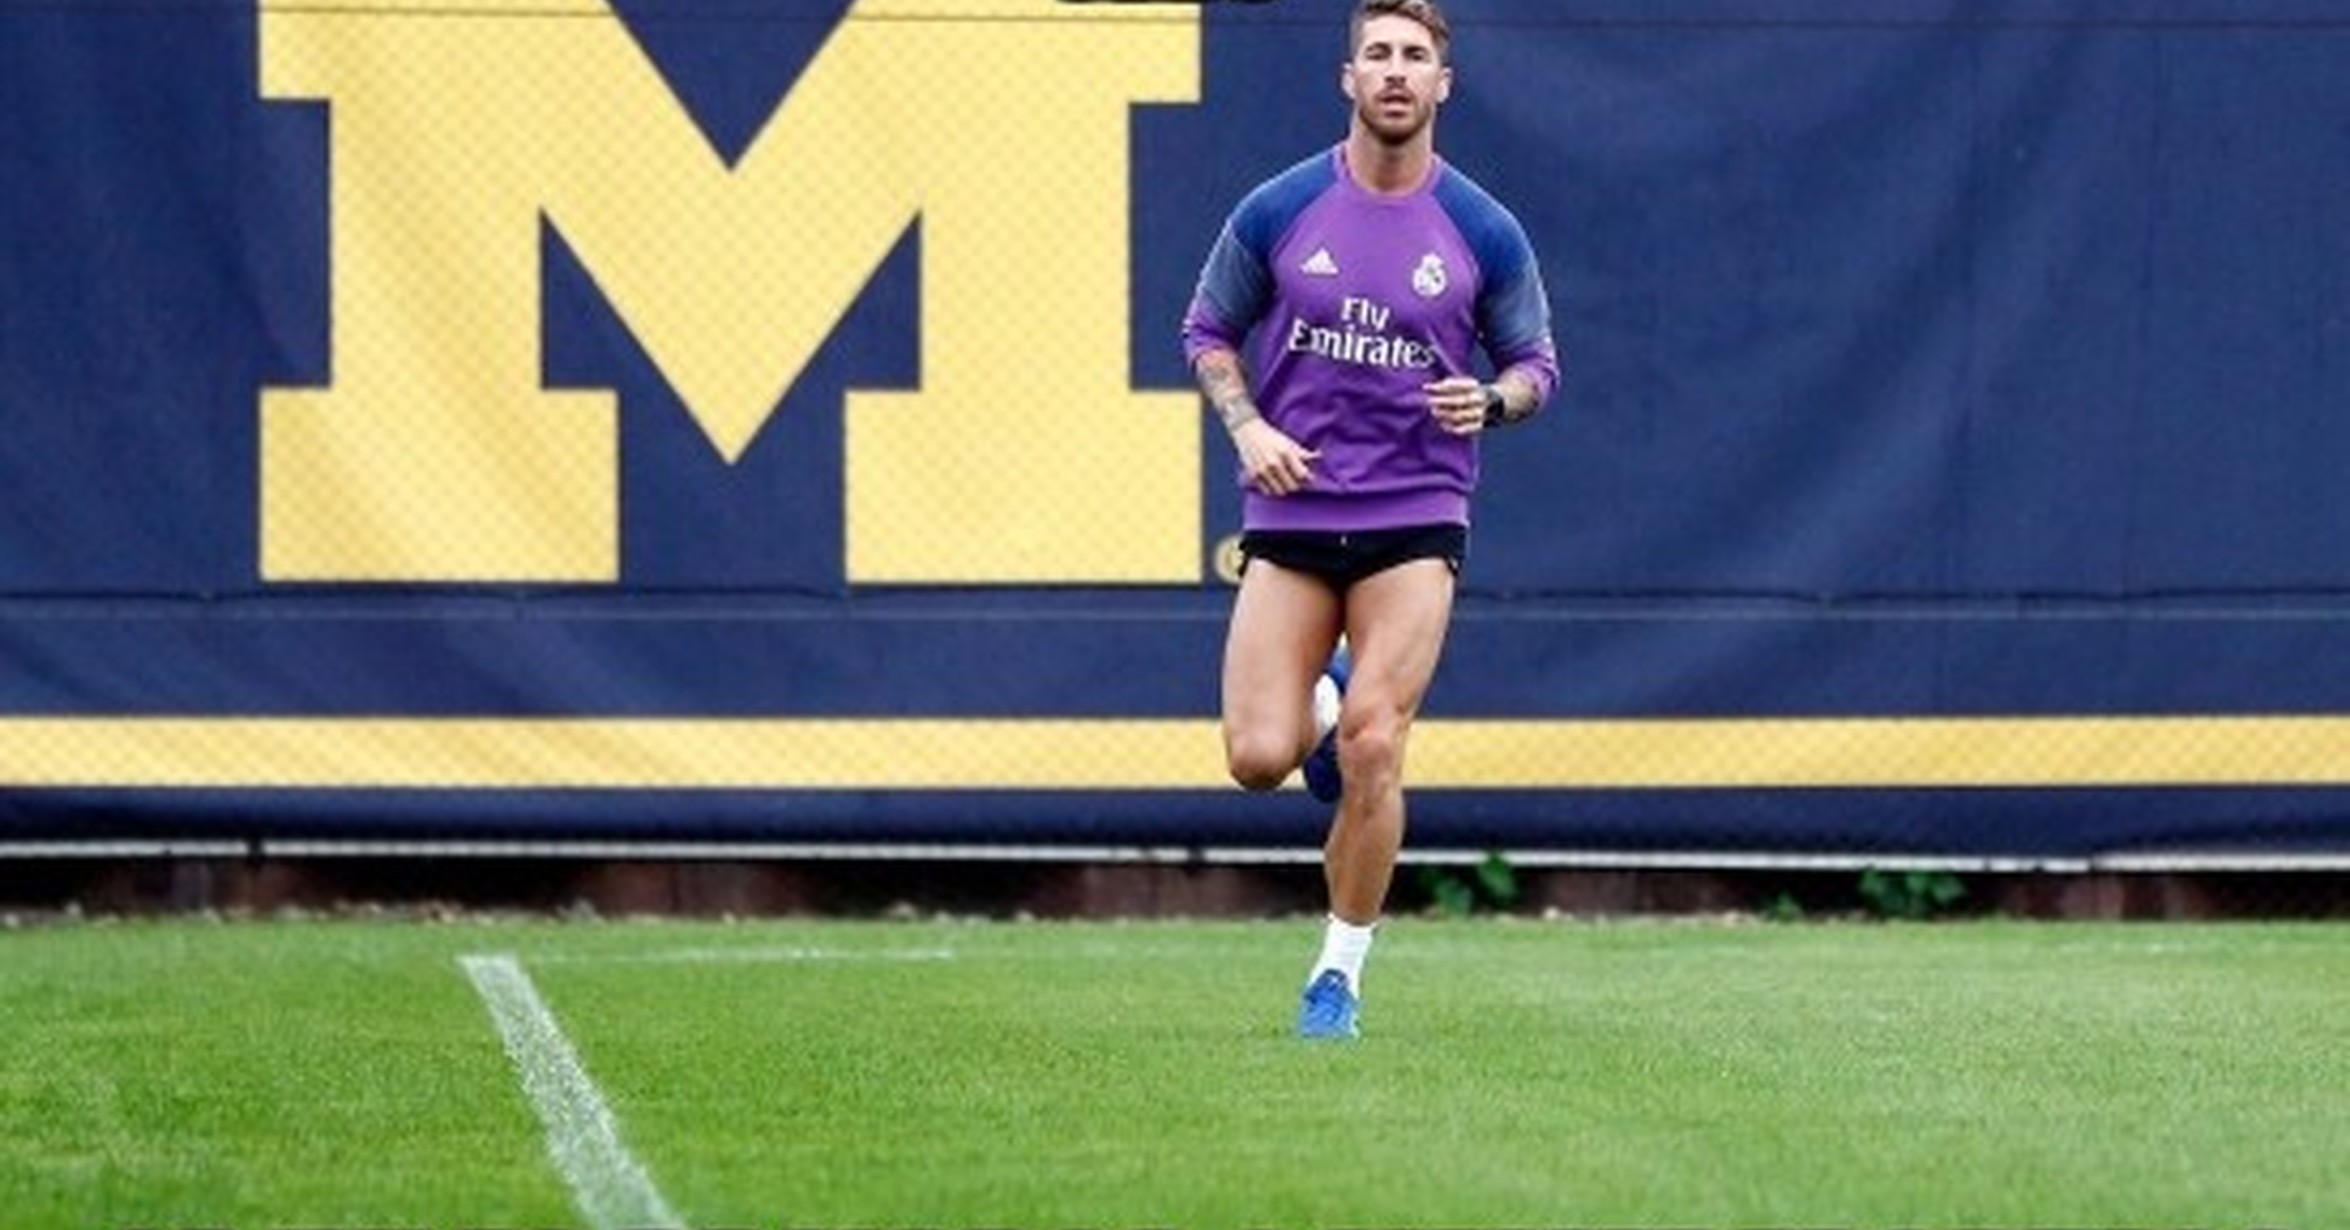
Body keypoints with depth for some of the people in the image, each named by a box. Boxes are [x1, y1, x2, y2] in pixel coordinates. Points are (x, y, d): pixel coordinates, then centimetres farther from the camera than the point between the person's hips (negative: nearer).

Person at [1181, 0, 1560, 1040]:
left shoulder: (1484, 233, 0)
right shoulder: (1277, 212, 0)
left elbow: (1534, 361, 10)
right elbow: (1208, 331, 11)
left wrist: (1493, 400, -13)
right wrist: (1248, 428, -6)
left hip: (1414, 521, -1)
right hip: (1290, 515, 1)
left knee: (1372, 752, -12)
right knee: (1258, 758, -8)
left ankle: (1340, 972, 6)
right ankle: (1321, 703, 30)